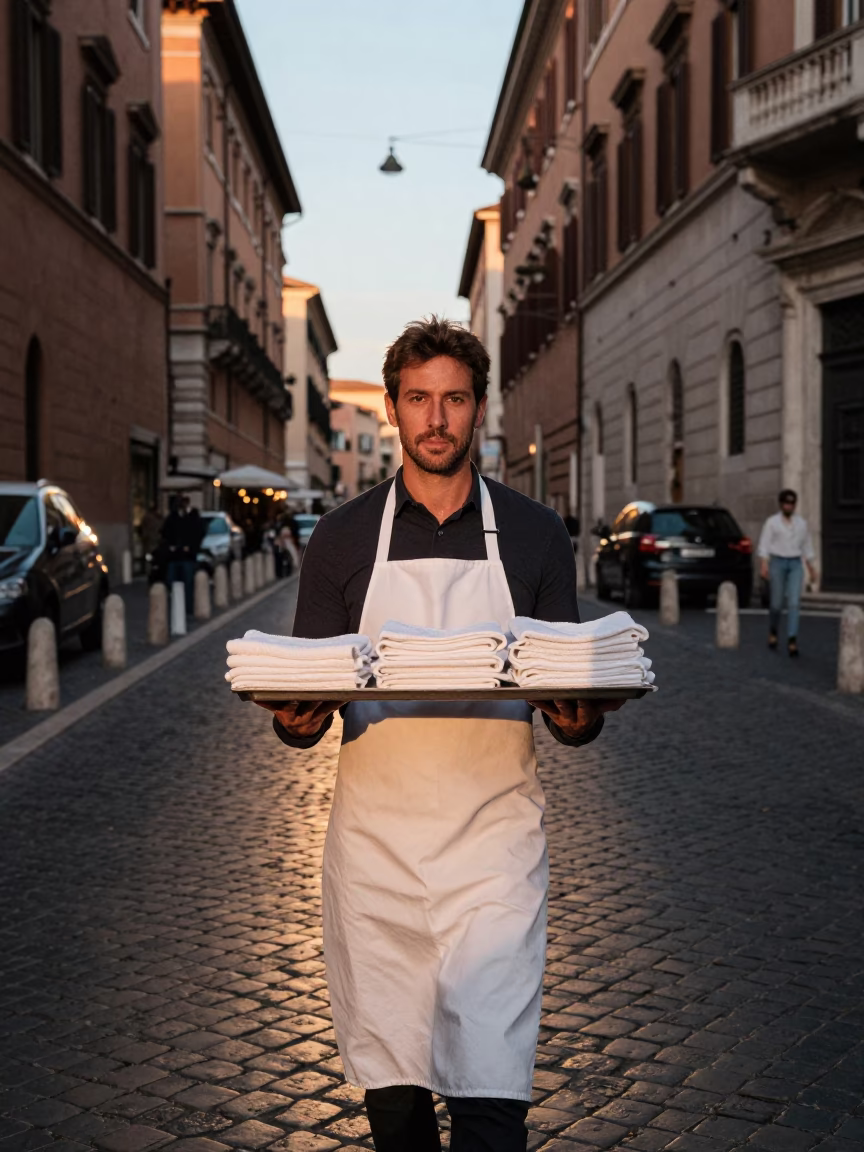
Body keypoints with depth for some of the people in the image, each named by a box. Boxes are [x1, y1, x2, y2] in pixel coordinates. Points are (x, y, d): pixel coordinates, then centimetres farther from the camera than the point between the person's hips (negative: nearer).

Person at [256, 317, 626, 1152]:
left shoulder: (534, 535, 6)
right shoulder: (342, 537, 7)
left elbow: (569, 711, 8)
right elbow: (304, 705, 8)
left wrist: (579, 718, -16)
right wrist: (295, 721, -16)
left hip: (494, 840, -1)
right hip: (375, 840, 1)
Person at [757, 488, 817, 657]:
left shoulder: (801, 523, 11)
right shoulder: (771, 522, 0)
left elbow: (807, 548, 17)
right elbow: (764, 546, -5)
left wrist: (812, 569, 15)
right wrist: (763, 566, -17)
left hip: (795, 565, 2)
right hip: (777, 563, -2)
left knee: (794, 602, -12)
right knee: (777, 603, 1)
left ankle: (792, 640, -17)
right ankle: (773, 631, 30)